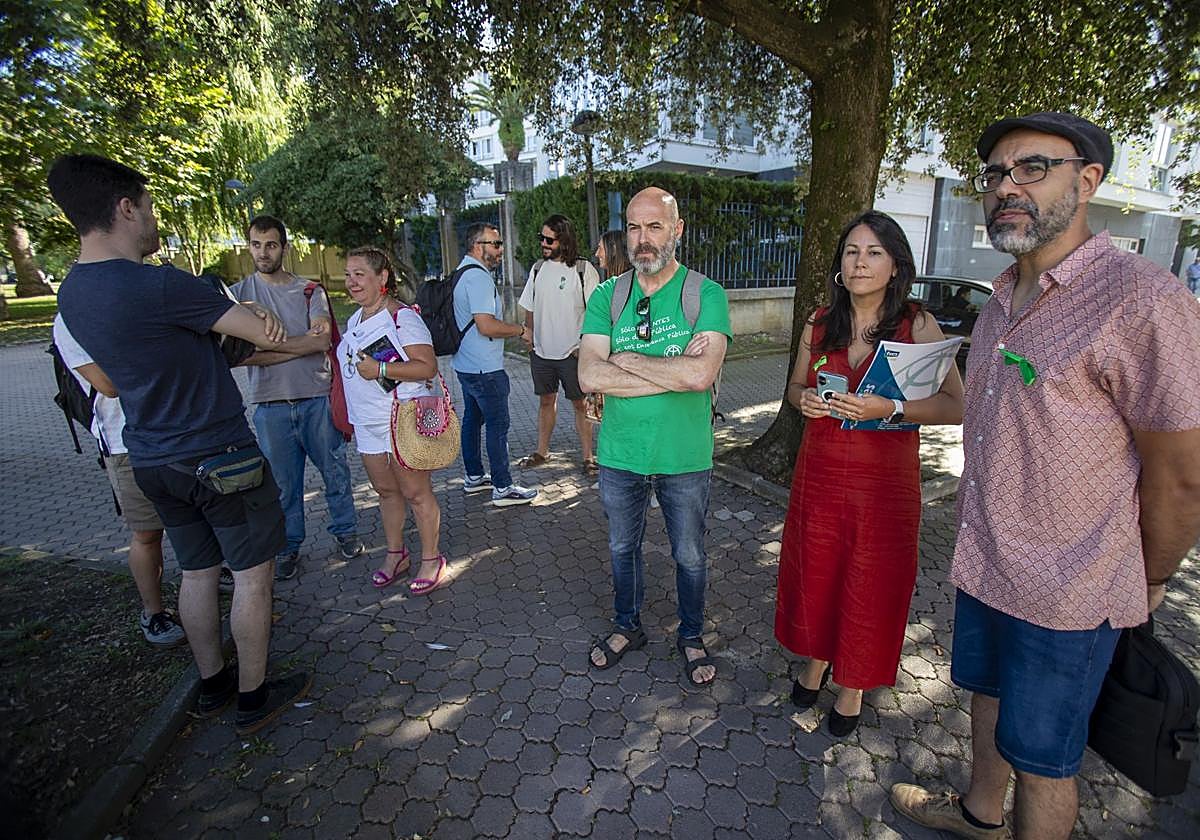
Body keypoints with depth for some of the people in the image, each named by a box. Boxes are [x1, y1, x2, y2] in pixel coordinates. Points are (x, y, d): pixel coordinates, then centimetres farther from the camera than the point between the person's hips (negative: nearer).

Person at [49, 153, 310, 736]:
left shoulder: (72, 293, 5)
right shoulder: (158, 285, -22)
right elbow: (264, 335, -18)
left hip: (151, 462, 8)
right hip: (220, 458, -8)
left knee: (197, 571, 20)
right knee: (252, 575, 7)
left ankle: (213, 684, 35)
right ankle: (254, 698, 21)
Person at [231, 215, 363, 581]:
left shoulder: (309, 291, 3)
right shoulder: (238, 293, 4)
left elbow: (322, 341, -12)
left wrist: (263, 347, -13)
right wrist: (301, 346, -16)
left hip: (317, 398, 0)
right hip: (270, 404, 0)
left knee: (335, 470, 11)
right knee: (282, 482, 11)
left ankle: (345, 531, 30)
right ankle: (288, 546, 28)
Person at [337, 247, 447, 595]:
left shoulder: (402, 317, -15)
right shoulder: (355, 320, 13)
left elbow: (427, 367, -24)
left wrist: (380, 369, -26)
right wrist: (352, 417, 25)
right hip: (369, 424, 8)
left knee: (416, 493, 2)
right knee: (386, 491, 17)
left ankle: (431, 559, 17)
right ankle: (395, 554, 32)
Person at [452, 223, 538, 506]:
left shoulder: (463, 272, 15)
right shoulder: (478, 277, -19)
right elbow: (486, 326, -26)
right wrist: (521, 330, -14)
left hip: (466, 365, 11)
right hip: (485, 369, -11)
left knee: (472, 419, 18)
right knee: (498, 425, -4)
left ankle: (474, 477, 30)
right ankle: (503, 488, 4)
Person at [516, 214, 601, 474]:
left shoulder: (584, 270, -8)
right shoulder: (538, 268, 8)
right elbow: (530, 309, 15)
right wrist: (529, 339, 6)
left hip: (572, 353, -5)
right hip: (541, 352, 5)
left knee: (580, 404, 4)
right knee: (546, 401, 15)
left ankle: (588, 456, 14)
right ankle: (542, 451, 28)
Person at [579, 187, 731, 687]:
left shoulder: (706, 295, -10)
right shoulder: (606, 297, -3)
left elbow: (702, 374, -26)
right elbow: (590, 375, -17)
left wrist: (626, 359, -17)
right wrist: (675, 371, -21)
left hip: (685, 458, -2)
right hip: (619, 456, 2)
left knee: (690, 557, 17)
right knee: (622, 550, 21)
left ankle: (691, 637, 43)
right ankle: (627, 627, 47)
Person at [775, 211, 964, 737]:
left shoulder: (917, 326, -7)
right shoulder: (819, 323, 2)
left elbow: (956, 406, -12)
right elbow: (795, 387, 13)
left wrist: (888, 408, -26)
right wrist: (804, 400, -10)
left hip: (886, 481, -3)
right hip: (819, 473, 3)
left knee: (872, 585, 10)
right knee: (814, 574, 15)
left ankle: (853, 686, 33)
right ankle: (817, 660, 41)